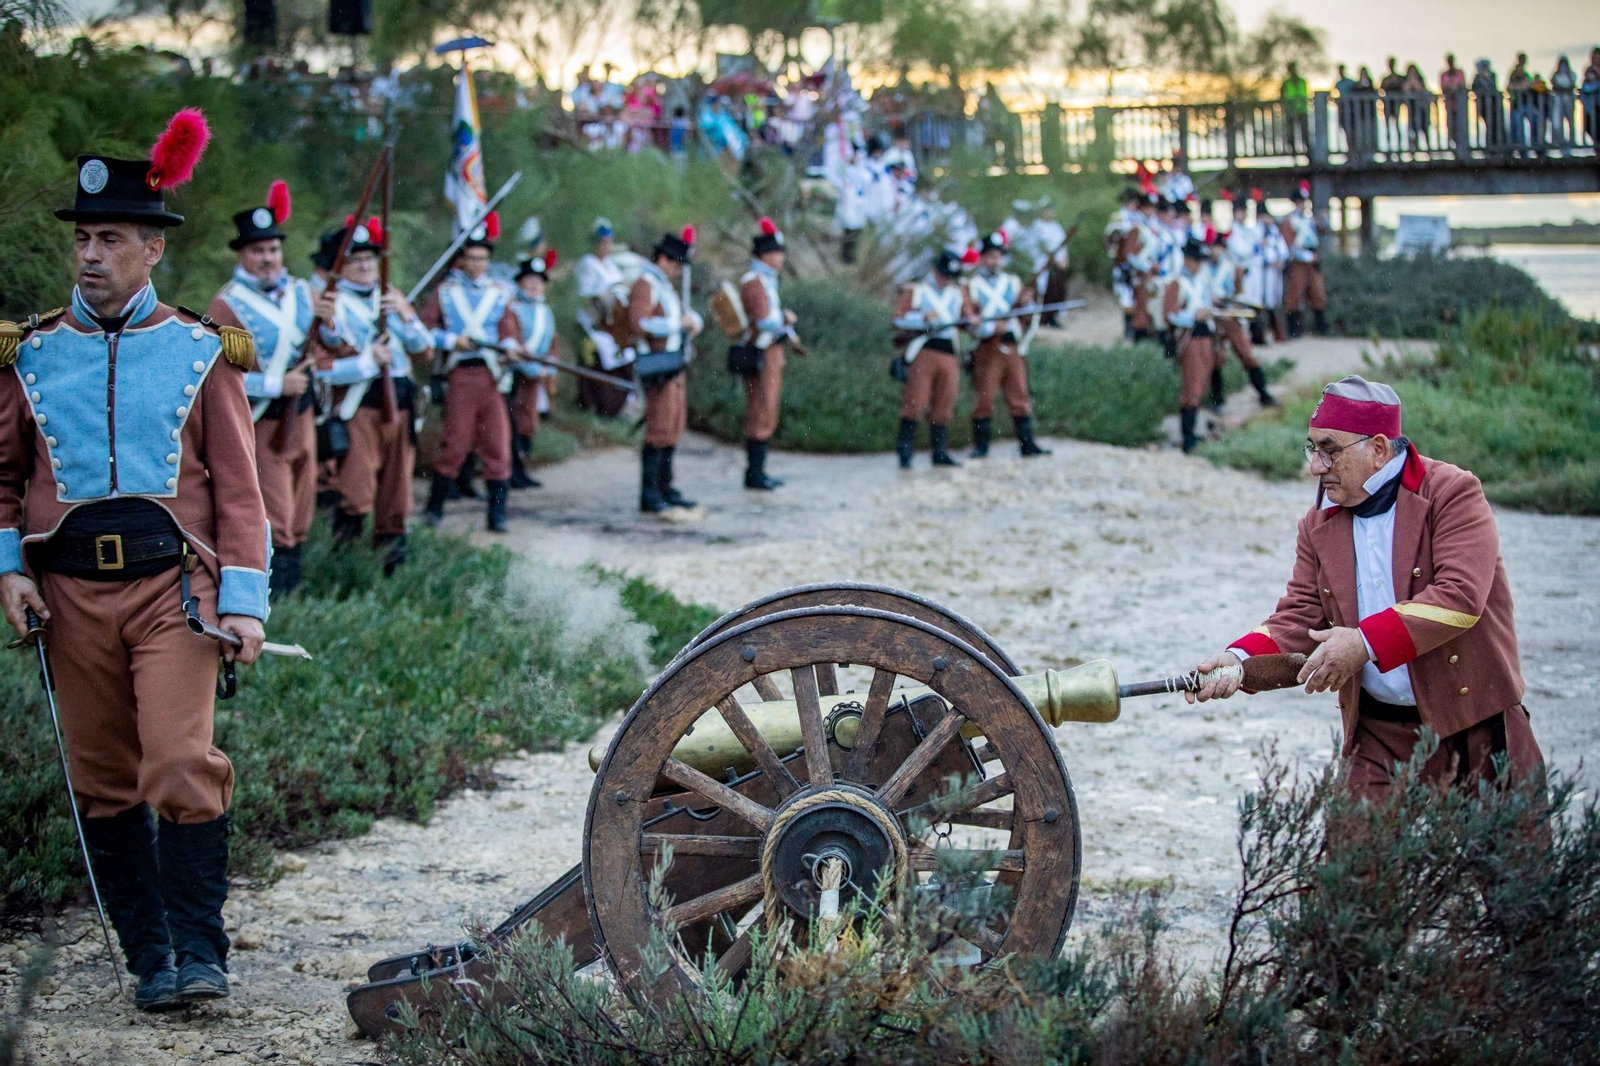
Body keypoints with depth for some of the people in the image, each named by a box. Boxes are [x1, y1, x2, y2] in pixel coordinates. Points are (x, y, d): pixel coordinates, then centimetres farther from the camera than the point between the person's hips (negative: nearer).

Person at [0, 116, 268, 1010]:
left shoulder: (202, 352, 3)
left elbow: (239, 485, 2)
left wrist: (245, 598, -6)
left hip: (174, 583, -3)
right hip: (73, 591, 3)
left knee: (183, 767, -14)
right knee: (105, 786, 6)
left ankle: (201, 951, -5)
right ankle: (151, 958, 16)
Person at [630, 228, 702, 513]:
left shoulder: (667, 286, 18)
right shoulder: (644, 286, -13)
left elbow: (687, 313, 25)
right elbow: (640, 325, -25)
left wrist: (694, 322, 1)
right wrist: (678, 322, -21)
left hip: (674, 366, 10)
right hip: (659, 367, -10)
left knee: (674, 427, 12)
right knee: (659, 430, -10)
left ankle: (665, 487, 19)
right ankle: (649, 495, -8)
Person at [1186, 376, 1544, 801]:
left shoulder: (1453, 493, -9)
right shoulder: (1319, 526, 8)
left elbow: (1460, 597, -20)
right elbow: (1301, 615, 4)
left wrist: (1366, 642, -25)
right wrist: (1242, 658, -16)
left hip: (1477, 730, -4)